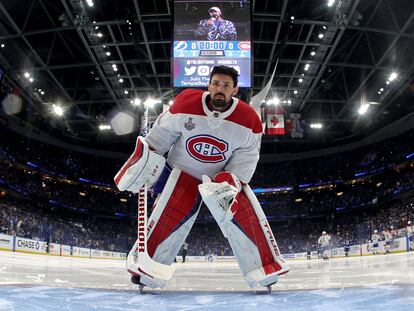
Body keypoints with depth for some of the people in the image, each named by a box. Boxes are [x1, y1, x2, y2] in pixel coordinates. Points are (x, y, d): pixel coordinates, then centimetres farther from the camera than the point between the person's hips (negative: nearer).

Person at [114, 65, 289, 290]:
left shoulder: (249, 121, -17)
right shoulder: (185, 105, -19)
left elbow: (245, 161, -12)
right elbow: (161, 134, -6)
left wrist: (230, 183, -26)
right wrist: (145, 163, -5)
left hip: (227, 175, 1)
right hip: (183, 170, -1)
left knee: (247, 216, -9)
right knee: (169, 217, -14)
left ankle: (265, 268, 6)